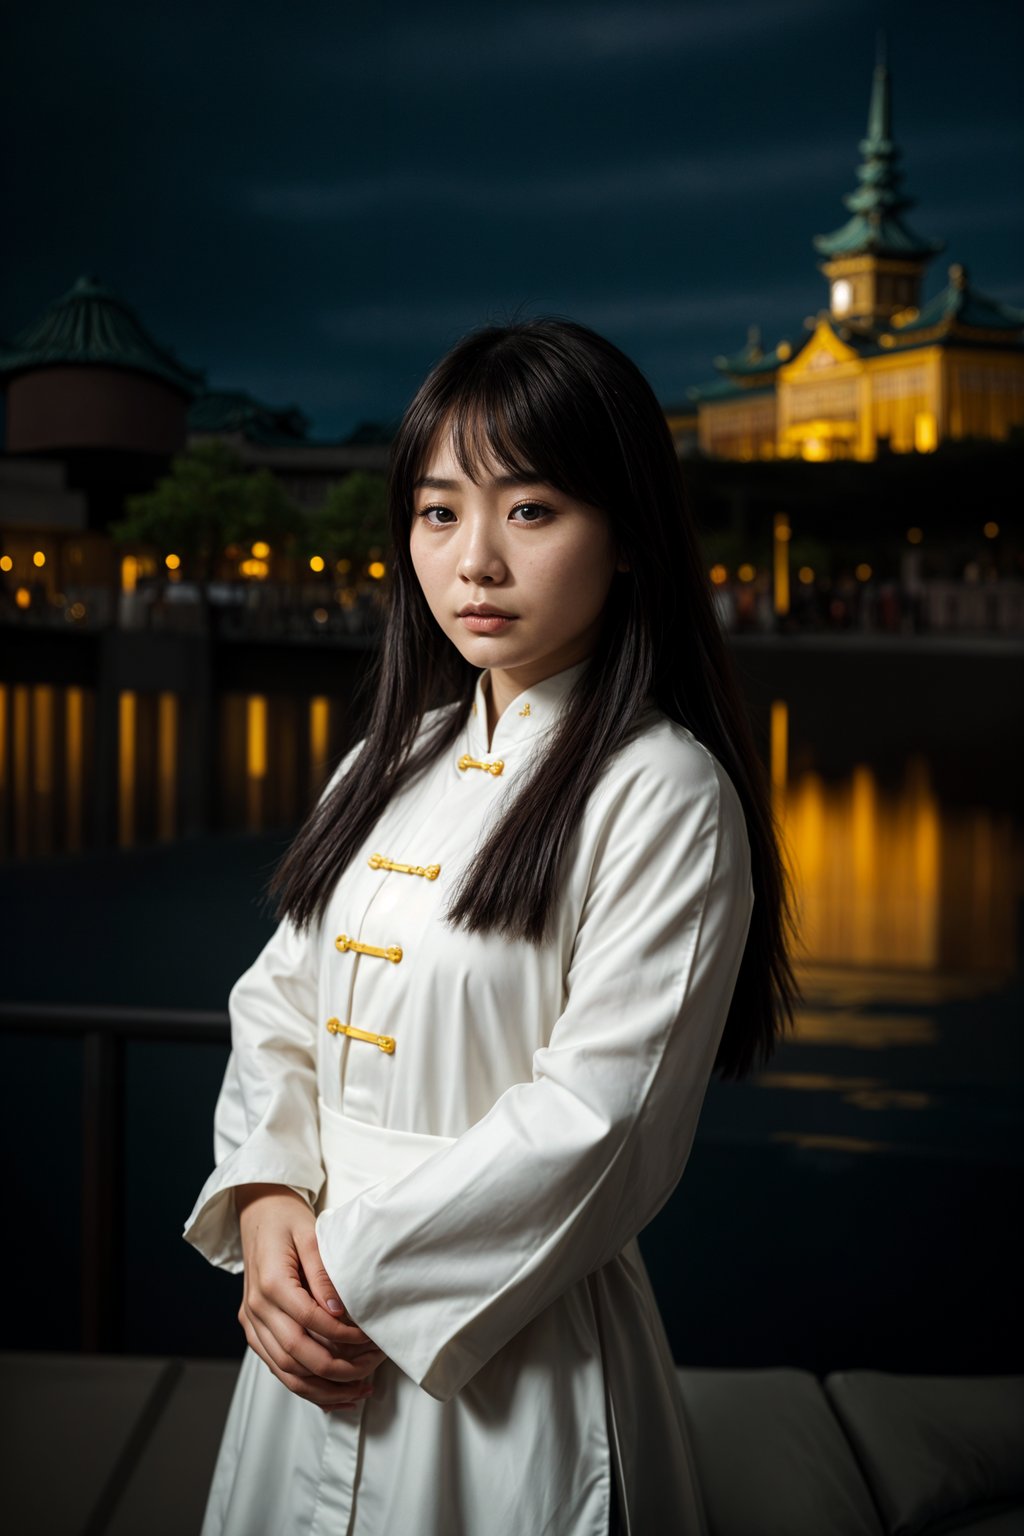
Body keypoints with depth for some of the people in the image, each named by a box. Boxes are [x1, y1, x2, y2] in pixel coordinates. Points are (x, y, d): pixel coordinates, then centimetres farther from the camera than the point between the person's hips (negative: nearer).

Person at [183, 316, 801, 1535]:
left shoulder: (663, 794, -16)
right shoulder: (392, 764, 7)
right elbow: (281, 1001, 8)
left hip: (508, 1339, -6)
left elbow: (598, 1116, -20)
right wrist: (266, 1202, -8)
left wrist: (372, 1275, -16)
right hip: (315, 1303, 7)